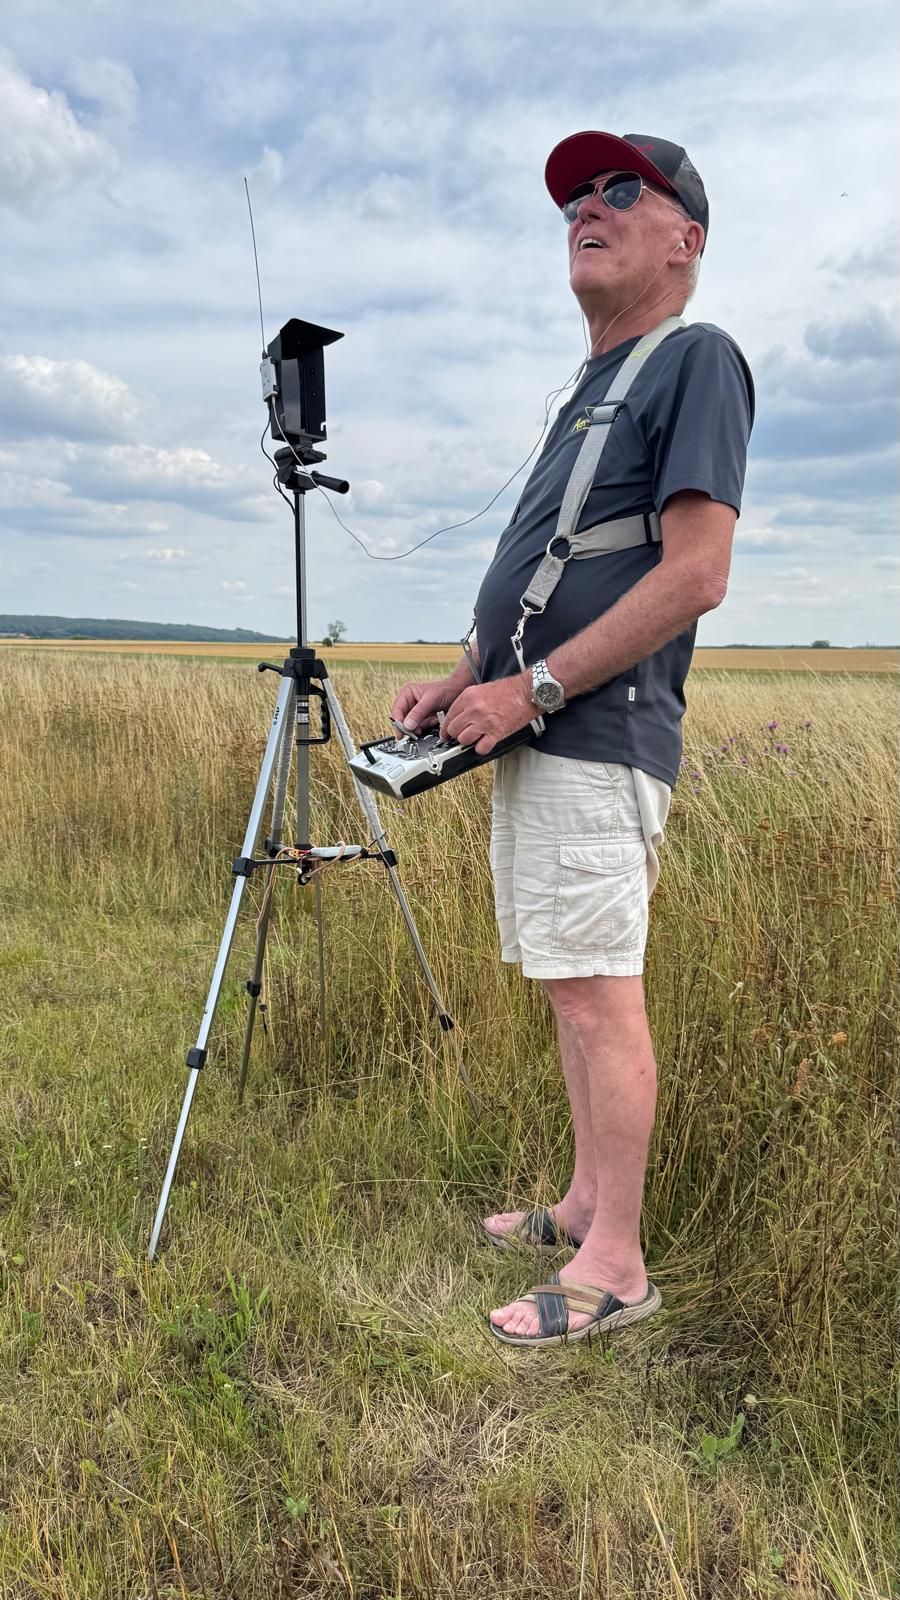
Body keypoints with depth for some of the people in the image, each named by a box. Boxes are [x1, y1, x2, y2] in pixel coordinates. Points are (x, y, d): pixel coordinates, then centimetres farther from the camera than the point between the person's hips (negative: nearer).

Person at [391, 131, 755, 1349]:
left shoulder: (695, 359, -5)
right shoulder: (592, 386, 23)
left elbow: (695, 576, -17)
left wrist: (533, 689, -16)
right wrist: (466, 681, 13)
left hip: (598, 746, -9)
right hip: (533, 741, 9)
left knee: (597, 993, -6)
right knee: (573, 991, 13)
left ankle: (615, 1268, 6)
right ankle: (586, 1205, 26)